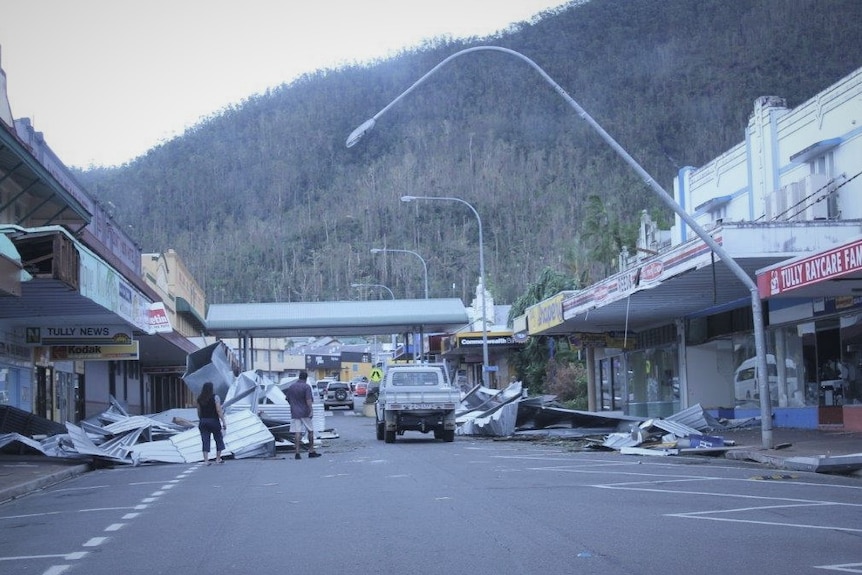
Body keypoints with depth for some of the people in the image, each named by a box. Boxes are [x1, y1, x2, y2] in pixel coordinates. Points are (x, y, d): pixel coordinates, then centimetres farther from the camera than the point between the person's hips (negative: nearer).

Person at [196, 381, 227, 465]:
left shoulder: (199, 398, 2)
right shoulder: (215, 397, -10)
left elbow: (199, 412, 8)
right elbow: (219, 411, -13)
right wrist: (224, 422, -10)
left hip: (203, 421, 4)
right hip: (213, 421, -4)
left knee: (205, 441, 4)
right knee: (218, 439, 13)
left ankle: (206, 460, -2)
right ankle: (218, 459, 18)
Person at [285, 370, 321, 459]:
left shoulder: (291, 387, 8)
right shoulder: (306, 387, -8)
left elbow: (287, 399, 15)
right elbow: (308, 400, -17)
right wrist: (311, 410, -18)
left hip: (295, 413, 3)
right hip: (305, 413, -3)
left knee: (297, 433, -1)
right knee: (310, 431, 10)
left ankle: (297, 453, -8)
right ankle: (311, 451, 14)